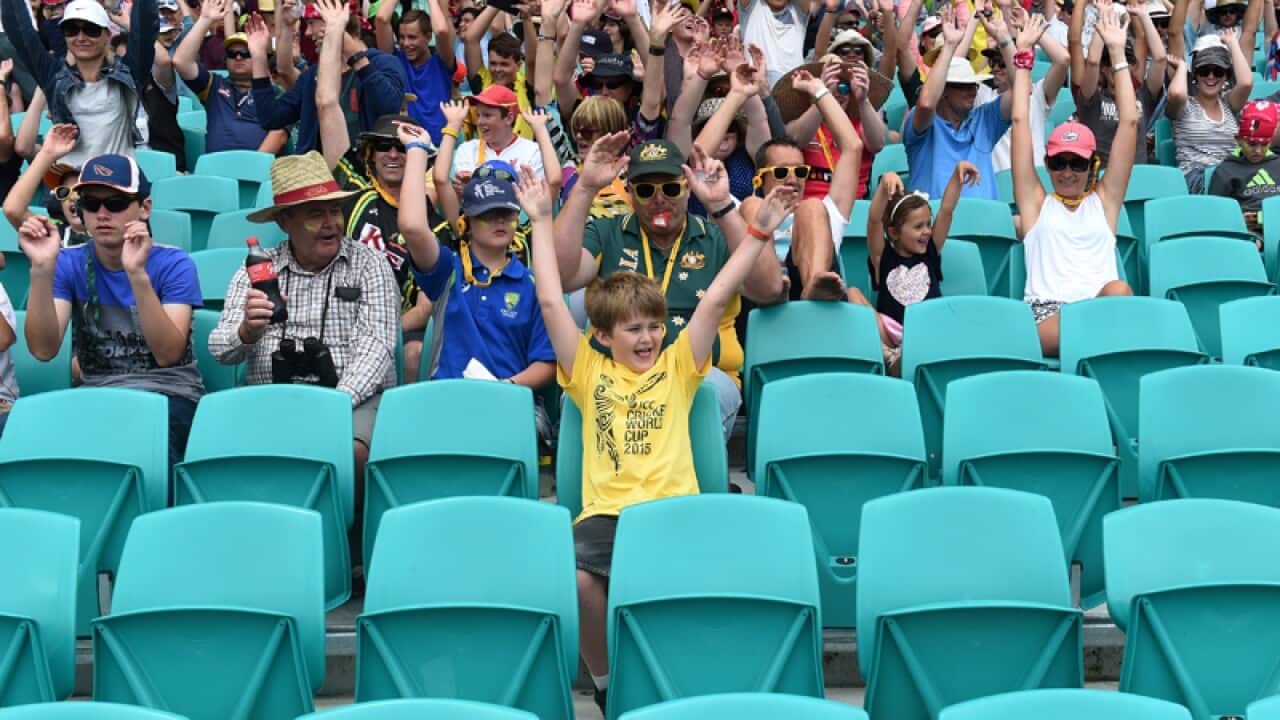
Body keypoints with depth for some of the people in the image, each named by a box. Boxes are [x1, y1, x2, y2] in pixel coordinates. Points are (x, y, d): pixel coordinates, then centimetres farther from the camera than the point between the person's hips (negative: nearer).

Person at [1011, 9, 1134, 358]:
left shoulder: (1104, 200, 22)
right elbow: (1020, 121, 18)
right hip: (1046, 314, -2)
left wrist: (1118, 53, 18)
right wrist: (1023, 55, 20)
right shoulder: (1036, 203, 20)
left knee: (1120, 292, -35)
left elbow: (1129, 122, 18)